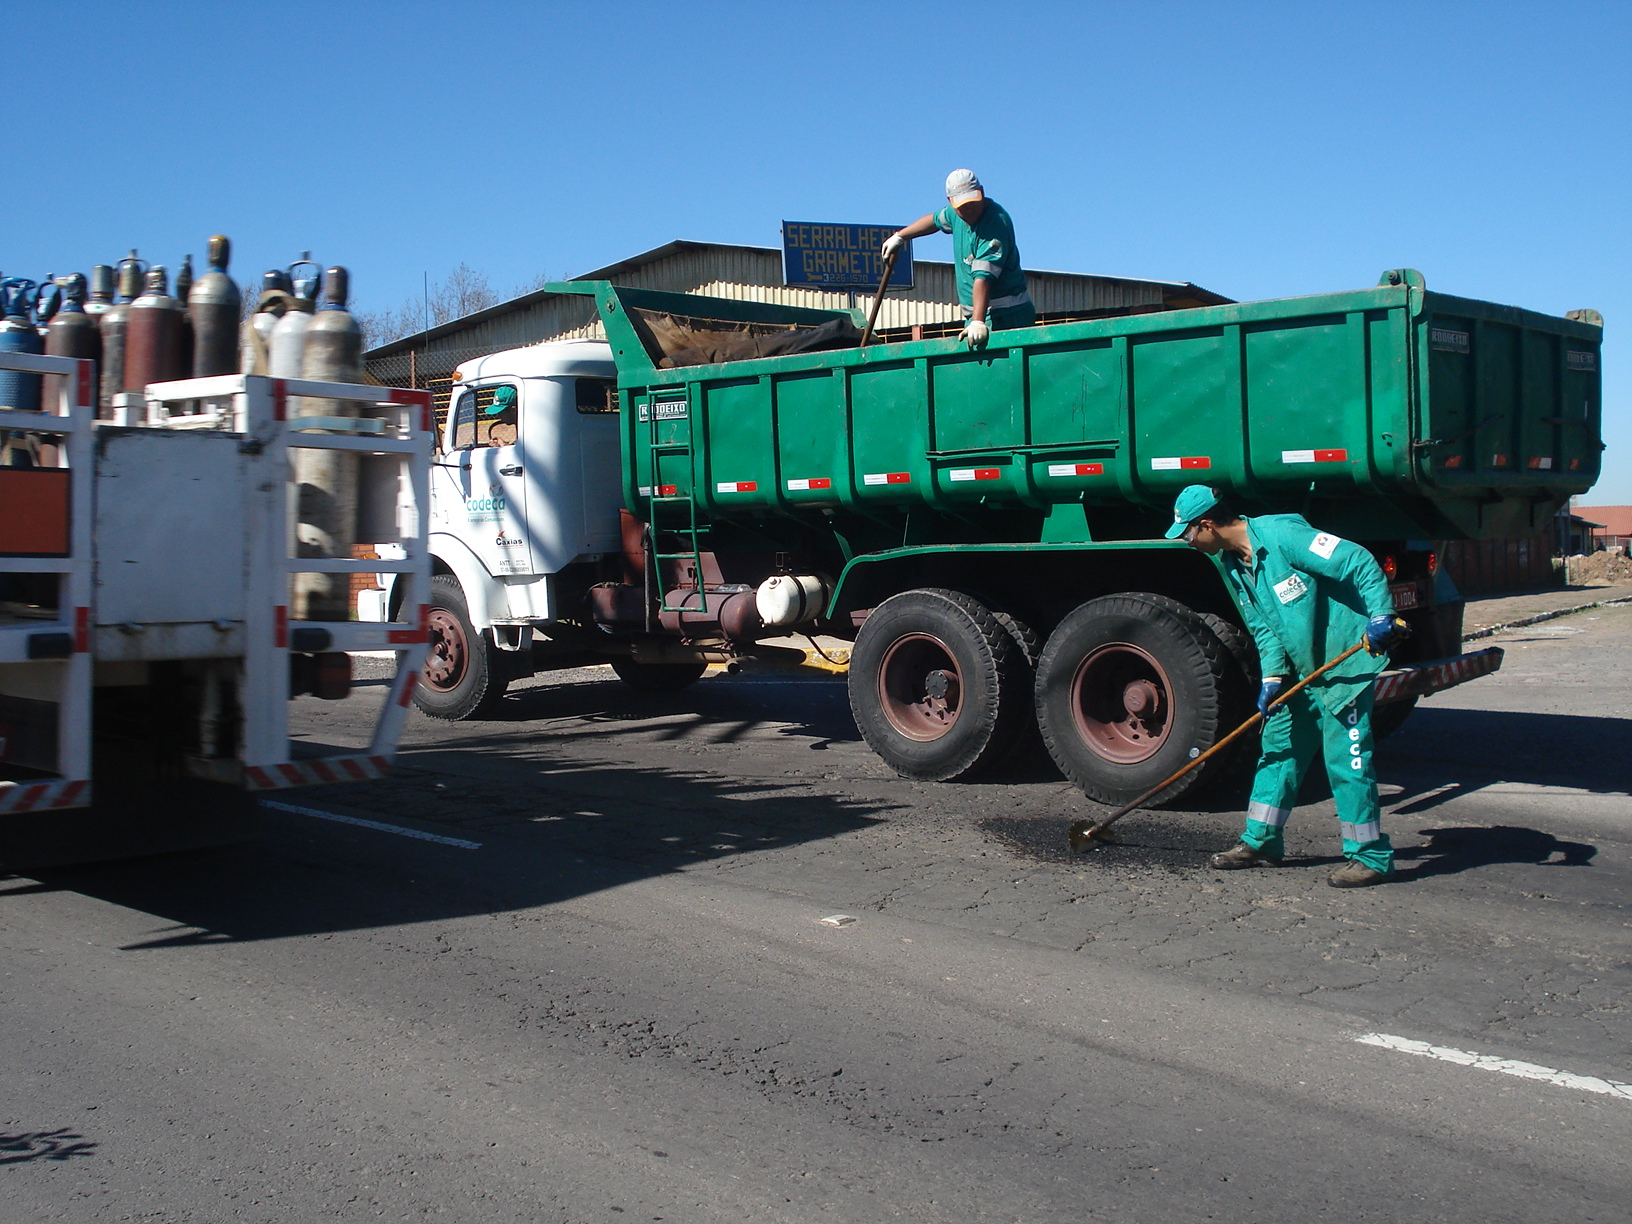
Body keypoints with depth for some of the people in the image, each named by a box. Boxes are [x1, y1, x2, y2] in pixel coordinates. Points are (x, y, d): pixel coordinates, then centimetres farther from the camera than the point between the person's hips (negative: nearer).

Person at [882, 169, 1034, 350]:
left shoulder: (996, 224, -20)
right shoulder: (956, 214, 6)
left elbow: (983, 277, -31)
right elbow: (935, 220, 31)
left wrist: (978, 322, -39)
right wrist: (899, 236, 40)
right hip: (975, 314, 8)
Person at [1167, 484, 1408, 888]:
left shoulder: (1282, 536, -23)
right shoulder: (1229, 564, 4)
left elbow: (1361, 563, -22)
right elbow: (1262, 627, 7)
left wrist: (1380, 617, -29)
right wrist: (1272, 676, -6)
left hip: (1345, 664, -9)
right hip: (1301, 671, 9)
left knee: (1347, 760, -7)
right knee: (1278, 749, 12)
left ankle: (1370, 857, 3)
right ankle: (1260, 842, 23)